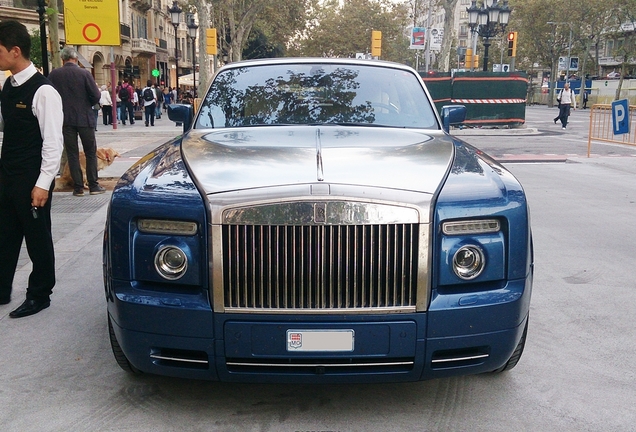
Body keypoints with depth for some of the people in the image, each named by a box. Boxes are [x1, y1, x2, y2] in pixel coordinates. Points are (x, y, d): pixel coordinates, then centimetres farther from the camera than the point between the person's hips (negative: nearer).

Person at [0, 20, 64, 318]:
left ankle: (39, 296, 21)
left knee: (37, 237, 6)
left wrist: (43, 184, -19)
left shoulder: (42, 91, -16)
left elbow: (53, 141, -18)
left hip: (32, 180, -8)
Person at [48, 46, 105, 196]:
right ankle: (93, 185, 8)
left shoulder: (53, 75, -3)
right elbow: (96, 96, -11)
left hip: (65, 120, 2)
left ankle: (78, 187, 7)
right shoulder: (84, 73, -9)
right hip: (84, 119, -2)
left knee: (72, 154, 8)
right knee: (91, 153, 9)